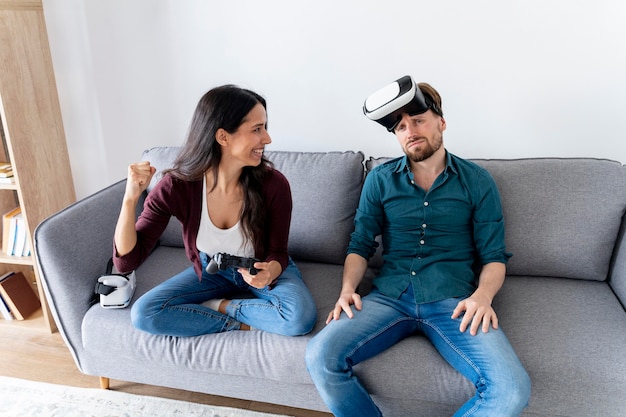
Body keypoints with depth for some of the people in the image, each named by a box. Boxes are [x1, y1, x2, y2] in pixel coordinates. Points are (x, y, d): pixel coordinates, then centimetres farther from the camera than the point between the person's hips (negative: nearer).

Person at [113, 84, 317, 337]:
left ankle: (218, 306, -7)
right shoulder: (177, 186, -24)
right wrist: (130, 198, -36)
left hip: (265, 269, -1)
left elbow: (278, 252, -12)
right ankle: (245, 323, -10)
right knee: (143, 314, -18)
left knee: (300, 318, -30)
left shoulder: (273, 183, -27)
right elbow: (126, 261, -22)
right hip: (211, 271, 1)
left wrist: (270, 271, -36)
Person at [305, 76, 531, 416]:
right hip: (389, 296, 1)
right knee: (320, 356, -25)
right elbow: (360, 245, 12)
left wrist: (483, 295, -13)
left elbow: (494, 256, 8)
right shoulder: (380, 180, 11)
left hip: (453, 300, 0)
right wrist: (348, 288, -7)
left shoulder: (477, 182, 8)